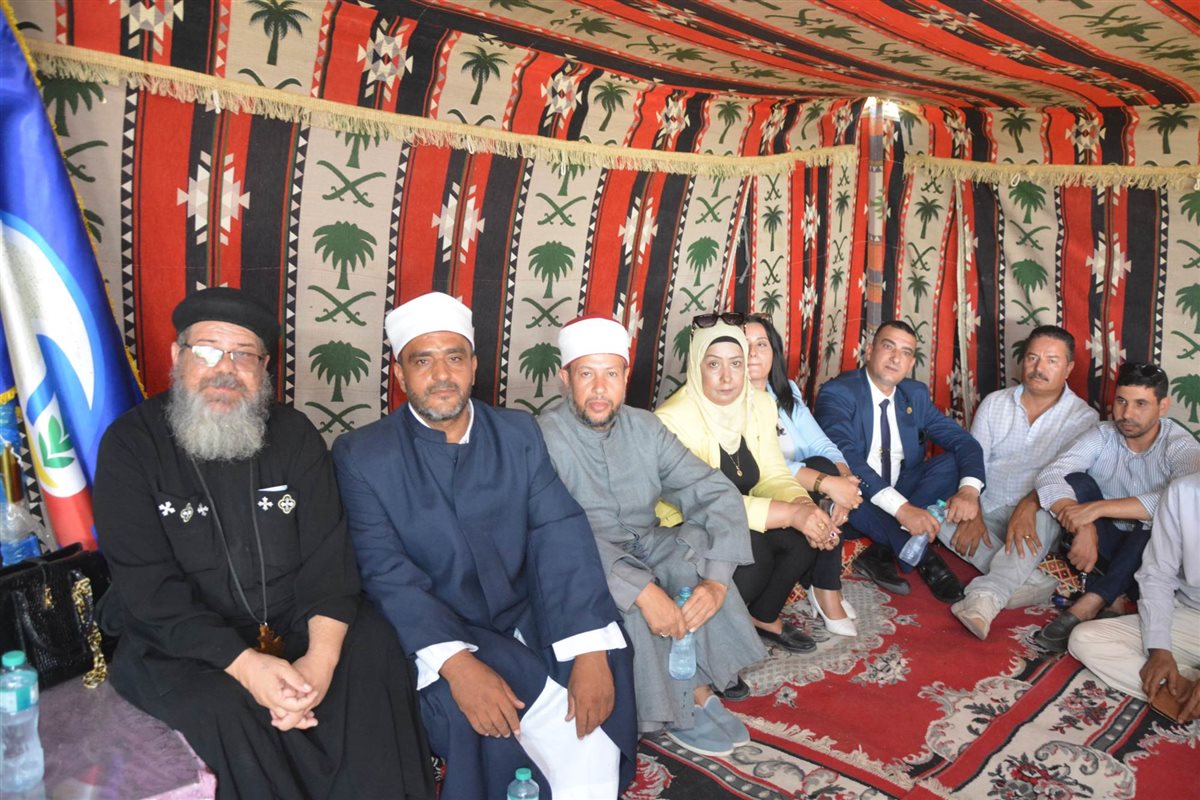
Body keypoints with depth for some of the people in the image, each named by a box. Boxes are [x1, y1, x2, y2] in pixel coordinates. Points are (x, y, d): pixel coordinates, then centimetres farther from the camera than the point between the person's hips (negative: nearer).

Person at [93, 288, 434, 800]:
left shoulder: (294, 435, 1)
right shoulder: (131, 446, -7)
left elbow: (327, 554, -6)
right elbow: (148, 584, -14)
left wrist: (321, 657, -24)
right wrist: (244, 664, -27)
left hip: (295, 626, 3)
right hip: (182, 643, -2)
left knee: (375, 655, -22)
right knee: (222, 709, -30)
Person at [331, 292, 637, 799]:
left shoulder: (518, 433, 2)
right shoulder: (361, 455, -5)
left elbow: (560, 536, -8)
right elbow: (387, 573, -15)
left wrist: (590, 651, -21)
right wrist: (456, 662, -29)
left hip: (523, 617, 3)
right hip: (433, 634, -3)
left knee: (603, 665, -19)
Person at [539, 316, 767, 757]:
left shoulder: (645, 428, 0)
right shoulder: (543, 440, -15)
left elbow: (717, 493, -8)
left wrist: (717, 580, -24)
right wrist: (641, 589, -38)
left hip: (643, 547, 4)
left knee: (698, 545, -23)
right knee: (625, 600, -32)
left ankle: (699, 683, -11)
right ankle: (686, 703, -9)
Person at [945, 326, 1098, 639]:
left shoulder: (1083, 417, -1)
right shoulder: (994, 403, 8)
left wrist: (1030, 504, -33)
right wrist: (971, 514, -16)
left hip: (1035, 515, -3)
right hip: (986, 511, 3)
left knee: (1043, 519, -37)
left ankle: (986, 597, -47)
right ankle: (1028, 579, -30)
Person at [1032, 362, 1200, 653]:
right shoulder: (1102, 436, -9)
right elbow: (1050, 476, -24)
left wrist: (1097, 508, -43)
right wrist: (1084, 528, -40)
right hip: (1106, 541, 2)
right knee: (1075, 482, -23)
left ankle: (1087, 606, -35)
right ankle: (1108, 599, -26)